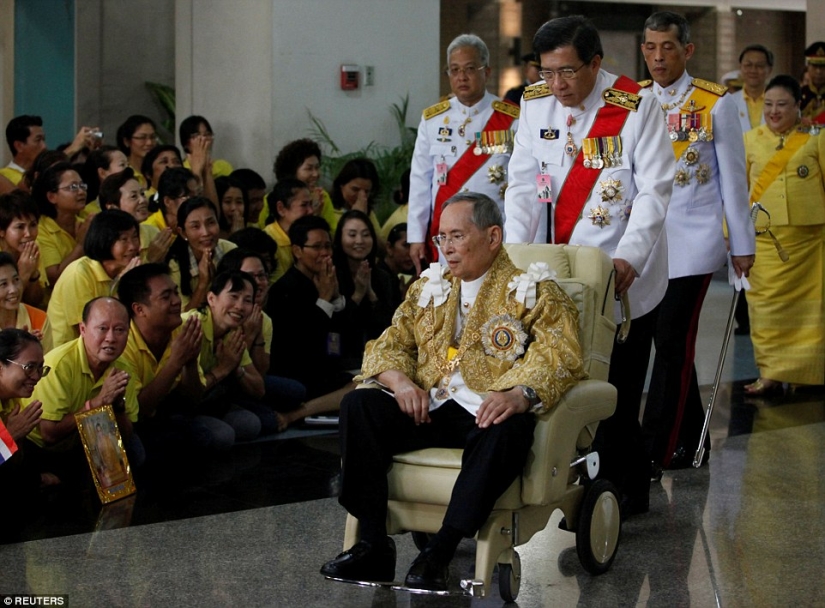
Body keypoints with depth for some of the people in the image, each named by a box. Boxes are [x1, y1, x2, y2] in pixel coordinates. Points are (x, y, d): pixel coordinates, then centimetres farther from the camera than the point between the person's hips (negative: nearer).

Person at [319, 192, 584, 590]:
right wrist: (399, 380, -6)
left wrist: (521, 393, -30)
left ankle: (439, 554, -38)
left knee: (507, 430, -39)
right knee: (358, 404, -19)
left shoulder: (531, 291, 6)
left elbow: (559, 355, -9)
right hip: (429, 408, 5)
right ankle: (374, 545, -22)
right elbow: (389, 345, 19)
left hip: (489, 412, -5)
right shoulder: (429, 288, 24)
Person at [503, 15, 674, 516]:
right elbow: (524, 182, 7)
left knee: (616, 390, -4)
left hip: (622, 275, -4)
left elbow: (654, 191, -11)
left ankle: (625, 492, 9)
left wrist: (628, 258, -21)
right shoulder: (536, 104, 5)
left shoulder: (637, 107, -9)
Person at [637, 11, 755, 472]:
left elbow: (733, 178, 2)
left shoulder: (716, 103, -2)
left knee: (673, 342, -7)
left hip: (693, 239, -4)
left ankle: (657, 449, -5)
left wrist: (742, 244, 4)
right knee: (671, 342, 8)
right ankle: (691, 441, 21)